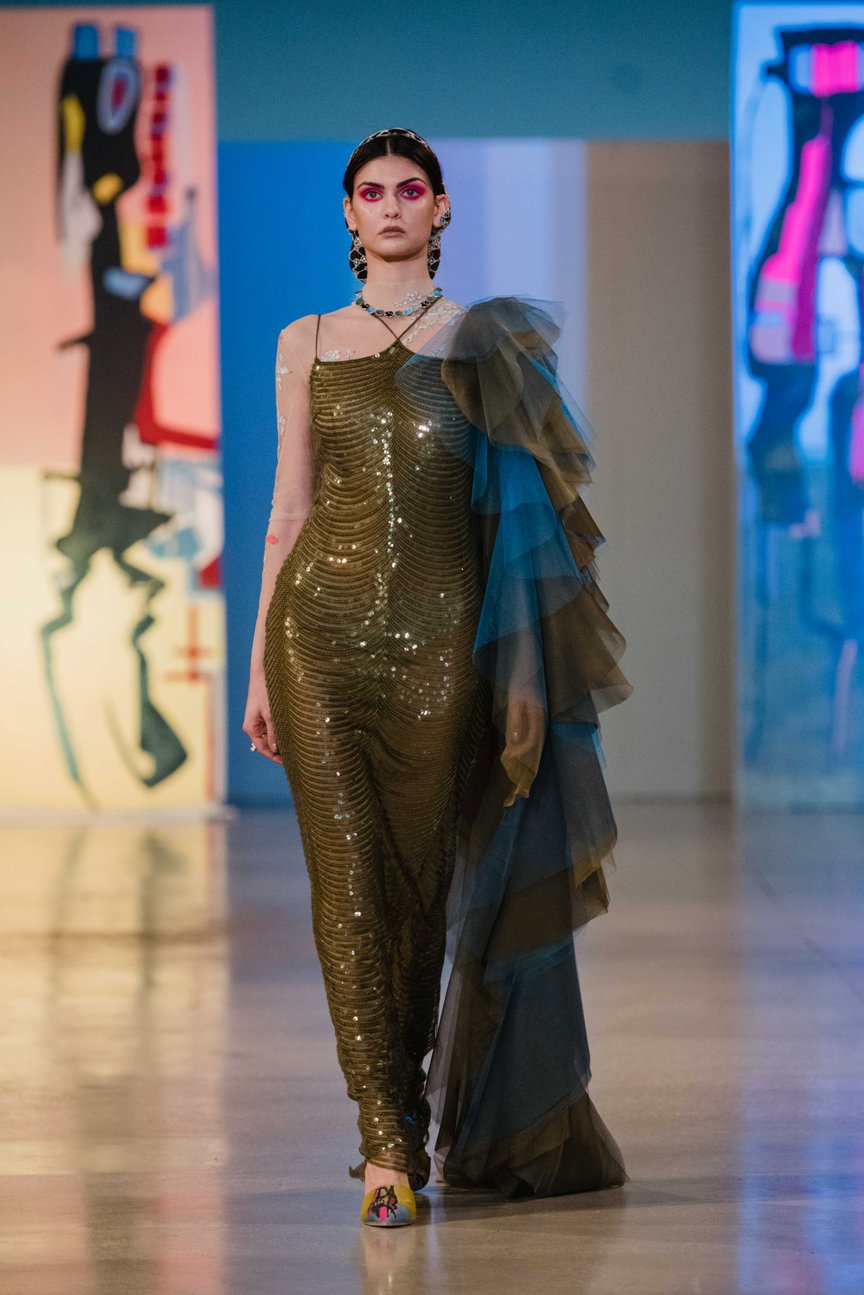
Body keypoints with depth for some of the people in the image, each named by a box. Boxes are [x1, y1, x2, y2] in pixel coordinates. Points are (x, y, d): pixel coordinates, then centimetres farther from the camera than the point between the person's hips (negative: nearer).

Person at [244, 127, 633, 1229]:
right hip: (326, 623, 1)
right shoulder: (306, 345, 11)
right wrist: (259, 661, 7)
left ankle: (410, 1116, 21)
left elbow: (515, 507, 5)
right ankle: (387, 1145, -7)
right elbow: (289, 511, 12)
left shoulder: (483, 341, 7)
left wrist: (526, 671, -2)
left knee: (425, 880, 3)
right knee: (349, 879, -7)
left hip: (442, 632, -1)